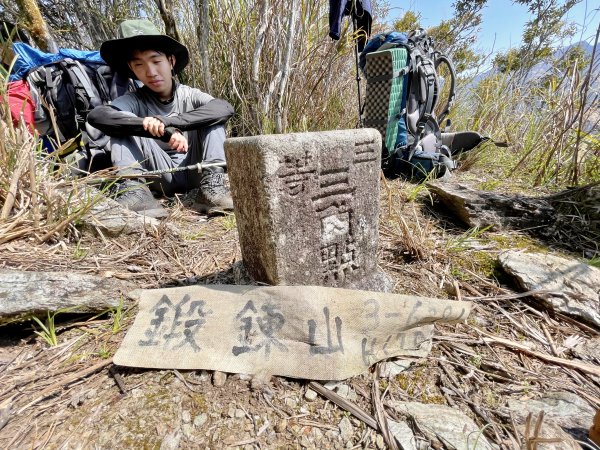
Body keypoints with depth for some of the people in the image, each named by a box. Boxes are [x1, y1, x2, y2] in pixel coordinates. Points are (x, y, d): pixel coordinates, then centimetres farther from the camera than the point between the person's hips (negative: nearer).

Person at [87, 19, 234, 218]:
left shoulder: (189, 95, -3)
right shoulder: (134, 101, -4)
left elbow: (226, 108, -25)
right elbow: (96, 116, -26)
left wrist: (167, 121, -34)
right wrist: (165, 132, -39)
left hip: (194, 170, 0)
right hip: (161, 176, 0)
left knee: (213, 116, -15)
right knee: (123, 124, -14)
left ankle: (212, 185, -29)